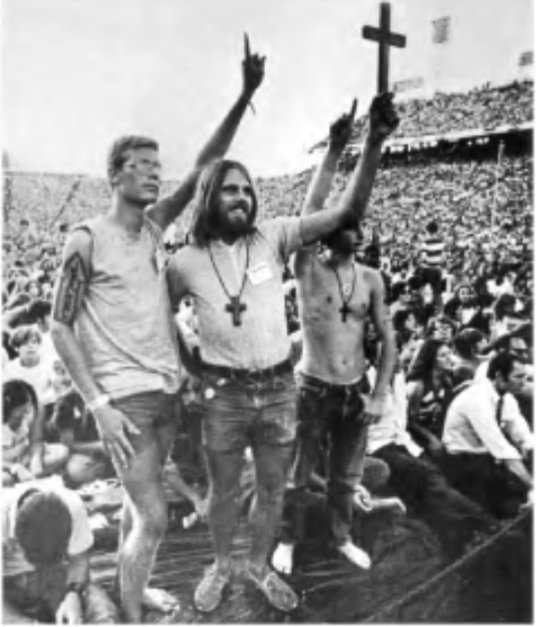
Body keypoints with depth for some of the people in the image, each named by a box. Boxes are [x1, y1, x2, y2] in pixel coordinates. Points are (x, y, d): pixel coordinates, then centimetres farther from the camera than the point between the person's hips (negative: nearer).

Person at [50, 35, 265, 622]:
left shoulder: (155, 223, 4)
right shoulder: (86, 241, -12)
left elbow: (204, 168, -1)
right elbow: (59, 327, -11)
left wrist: (244, 97, -10)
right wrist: (98, 404, -17)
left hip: (168, 391, 6)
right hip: (124, 398, -6)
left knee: (137, 503, 22)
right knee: (154, 518, -4)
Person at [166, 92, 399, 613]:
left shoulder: (273, 237, -6)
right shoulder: (186, 261, -7)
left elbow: (347, 211, -14)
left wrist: (374, 143, -25)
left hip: (279, 386, 1)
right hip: (224, 392, -1)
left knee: (273, 489, 17)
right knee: (222, 491, 17)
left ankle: (259, 566, 42)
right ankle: (221, 566, 43)